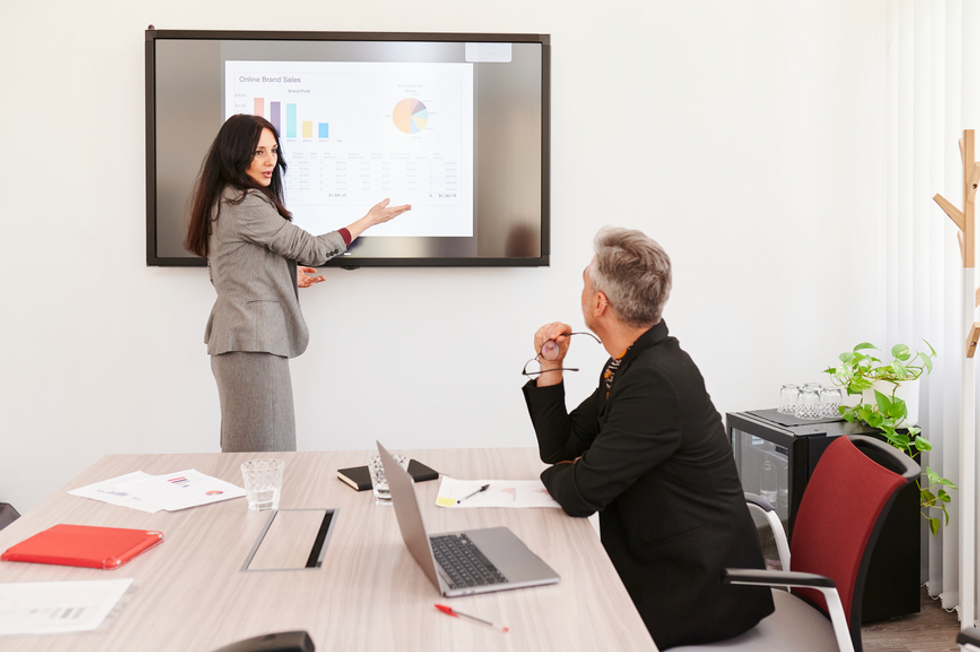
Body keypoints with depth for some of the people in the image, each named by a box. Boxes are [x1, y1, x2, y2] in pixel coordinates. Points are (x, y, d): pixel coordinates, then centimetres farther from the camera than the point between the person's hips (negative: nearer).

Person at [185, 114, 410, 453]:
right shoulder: (246, 204, -14)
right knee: (263, 448, -7)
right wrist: (369, 220, -1)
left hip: (234, 335, 10)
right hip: (254, 339, -10)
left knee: (244, 450, 12)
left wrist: (286, 276, 21)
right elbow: (311, 249, -10)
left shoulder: (223, 201, 17)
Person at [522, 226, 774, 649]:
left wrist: (556, 474, -1)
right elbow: (560, 449, 13)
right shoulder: (630, 364, 5)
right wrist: (550, 366, 3)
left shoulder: (656, 381, -26)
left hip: (697, 589, -8)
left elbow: (580, 494, -24)